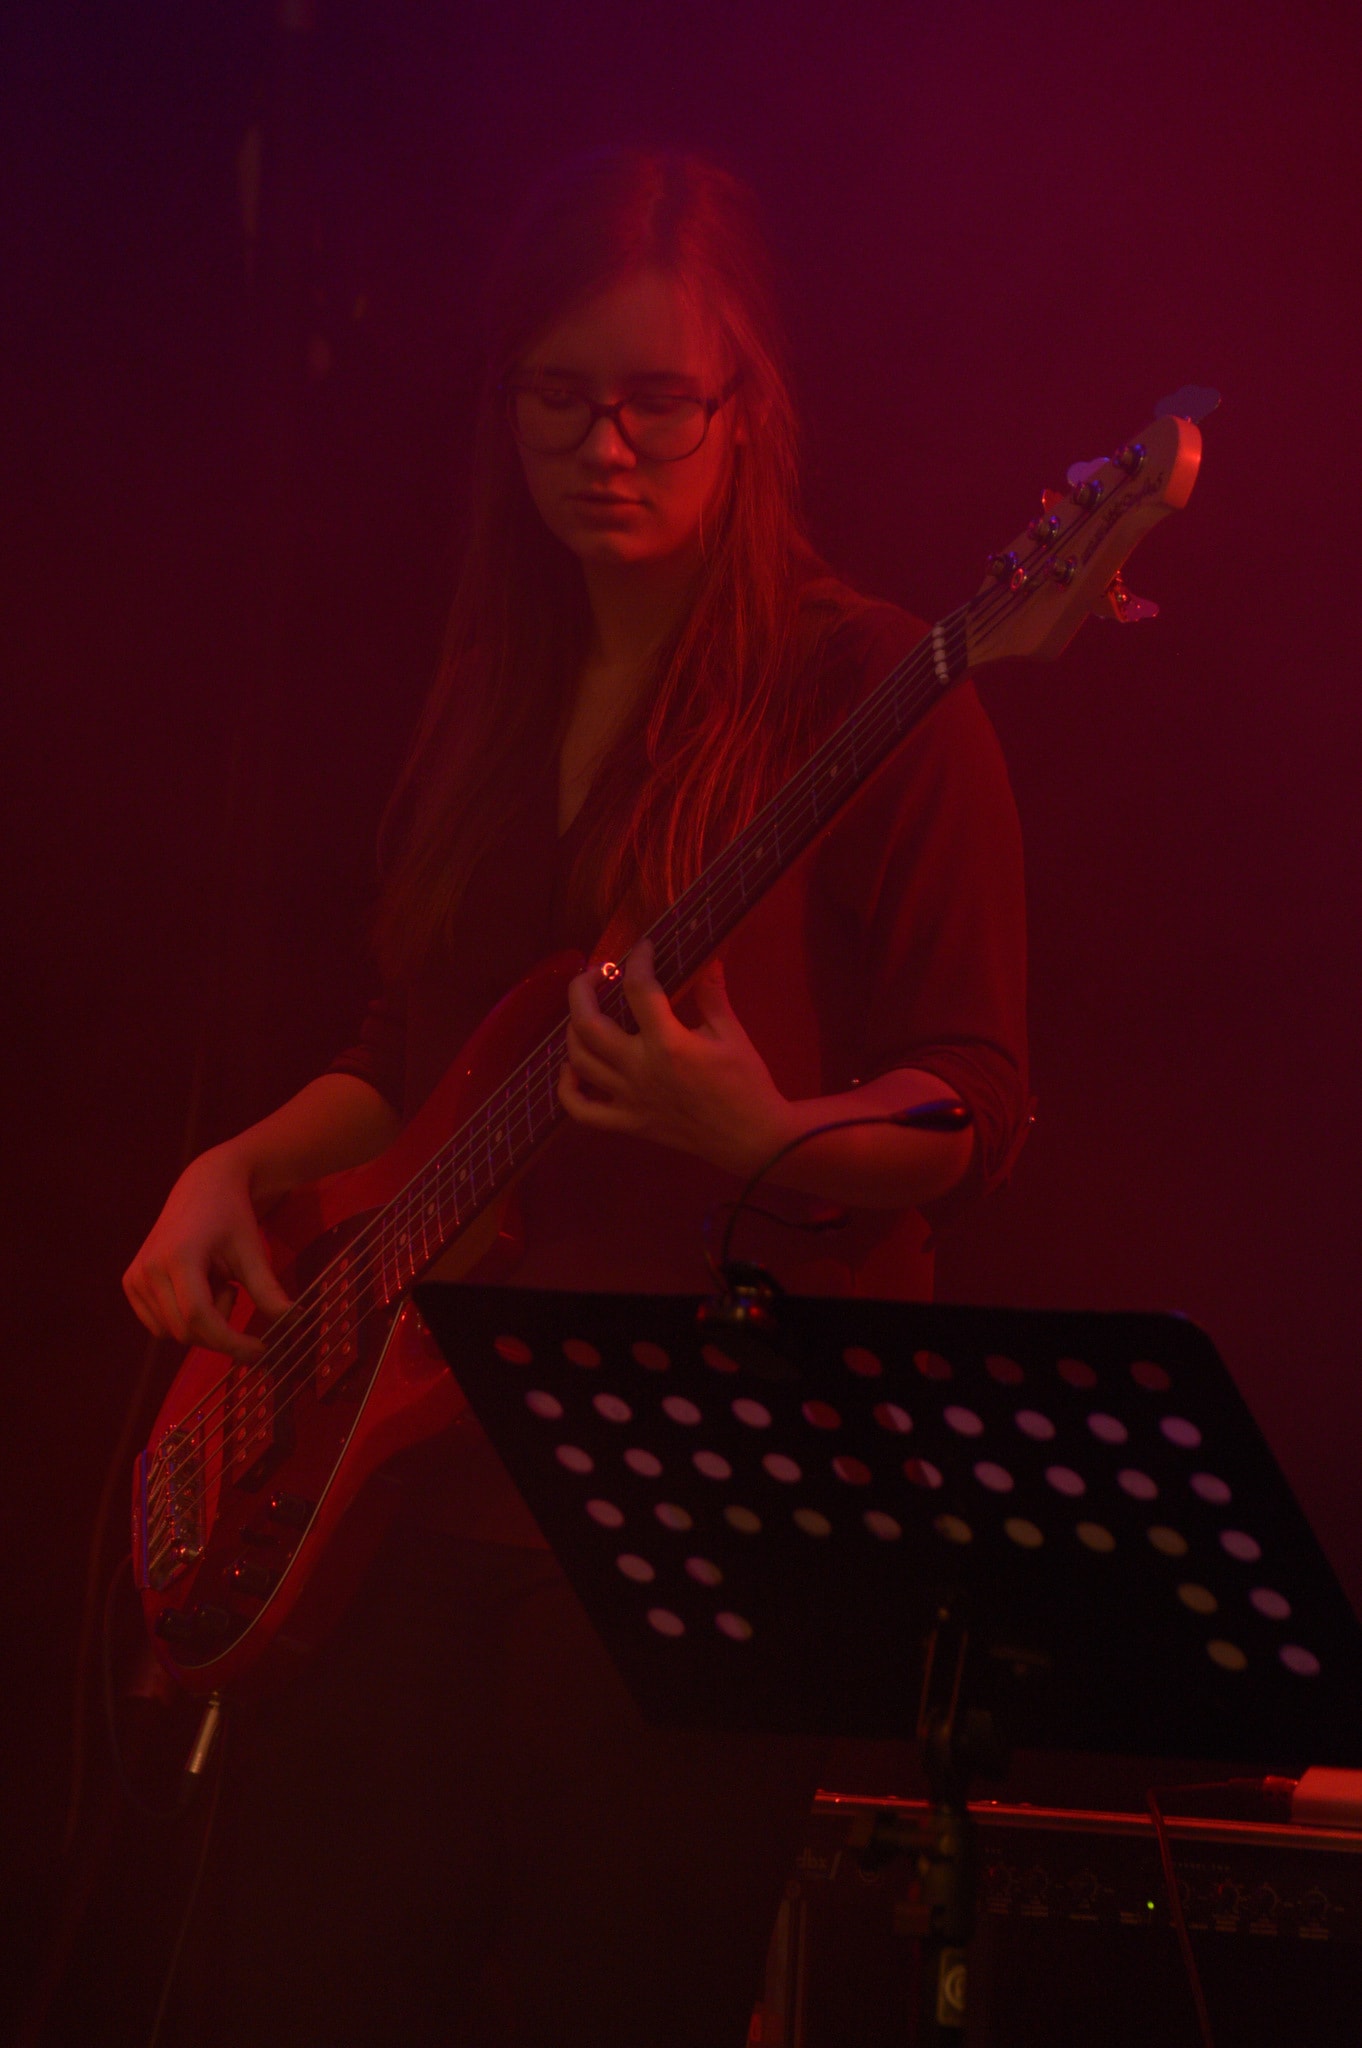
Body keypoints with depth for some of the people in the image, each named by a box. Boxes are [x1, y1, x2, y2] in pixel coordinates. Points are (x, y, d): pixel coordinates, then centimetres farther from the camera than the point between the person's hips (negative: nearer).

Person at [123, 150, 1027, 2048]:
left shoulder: (862, 690, -7)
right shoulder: (497, 696, 14)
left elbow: (973, 1108, -10)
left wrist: (763, 1140, -28)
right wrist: (242, 1167, 7)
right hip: (444, 1464, 6)